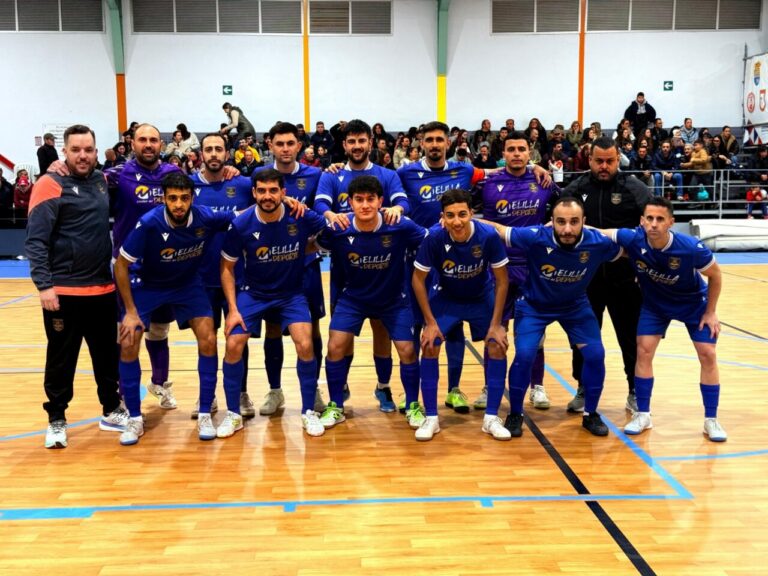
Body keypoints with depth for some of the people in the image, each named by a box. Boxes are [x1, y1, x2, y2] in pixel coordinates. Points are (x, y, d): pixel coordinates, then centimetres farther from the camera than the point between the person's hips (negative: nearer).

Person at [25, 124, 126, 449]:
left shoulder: (101, 181, 9)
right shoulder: (51, 185, -8)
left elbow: (108, 224, 25)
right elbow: (36, 241, -12)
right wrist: (44, 285, -18)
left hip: (104, 289, 6)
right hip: (63, 292, -6)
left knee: (108, 355, 15)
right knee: (61, 359, 6)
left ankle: (111, 410, 30)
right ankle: (56, 420, 20)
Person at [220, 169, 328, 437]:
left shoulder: (302, 218, -16)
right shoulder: (241, 224, -15)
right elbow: (227, 268, -3)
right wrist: (232, 309, -8)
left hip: (292, 294, 0)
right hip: (253, 293, 1)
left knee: (305, 345, -18)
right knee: (233, 345, -13)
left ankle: (308, 412, 4)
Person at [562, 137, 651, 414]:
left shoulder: (634, 189, -3)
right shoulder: (576, 189, 4)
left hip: (625, 277, -2)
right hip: (586, 277, 2)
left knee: (631, 336, 8)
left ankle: (636, 391, 24)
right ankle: (584, 389, 26)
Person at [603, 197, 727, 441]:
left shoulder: (691, 248, -34)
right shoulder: (632, 239, -31)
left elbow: (715, 275, -15)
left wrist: (710, 312, -10)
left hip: (694, 302, -1)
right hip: (654, 303, 1)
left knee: (708, 355, -5)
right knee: (644, 350, -8)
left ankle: (711, 420, 10)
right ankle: (642, 415, 6)